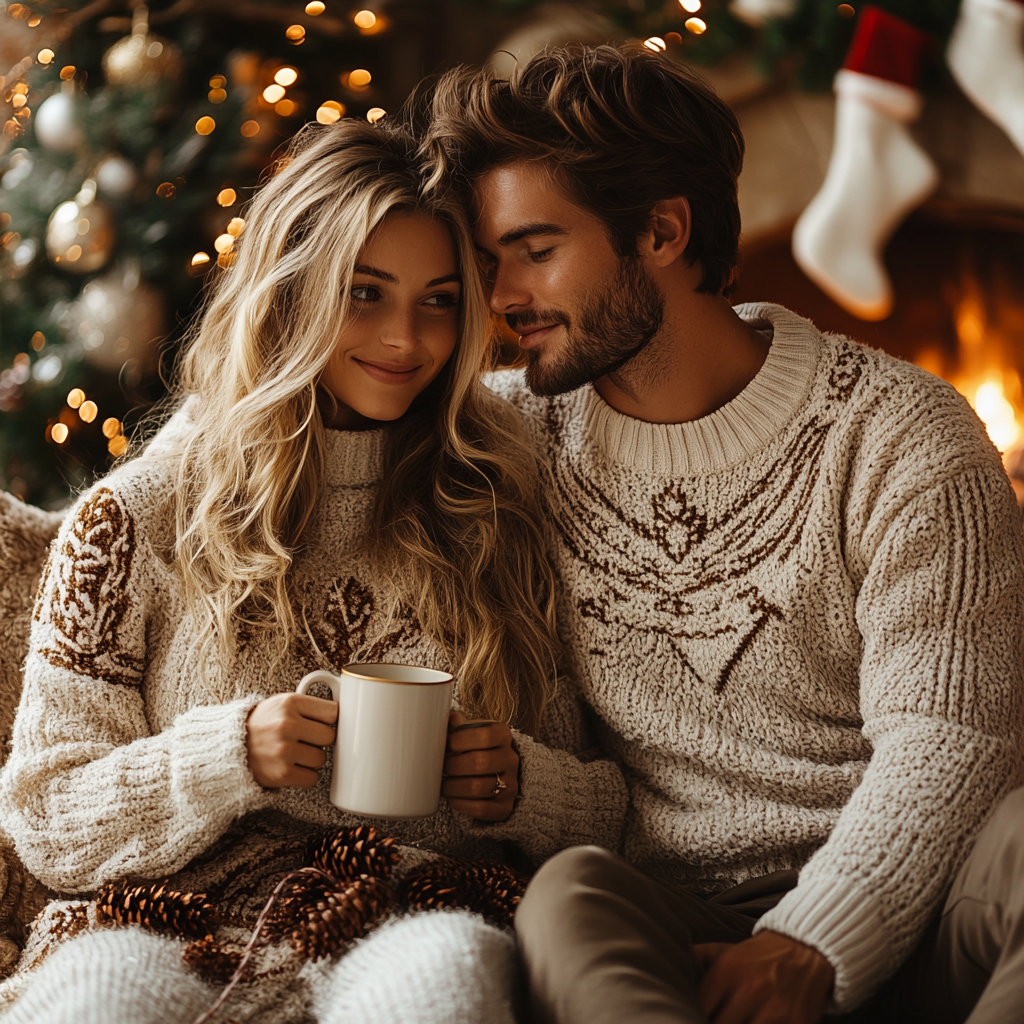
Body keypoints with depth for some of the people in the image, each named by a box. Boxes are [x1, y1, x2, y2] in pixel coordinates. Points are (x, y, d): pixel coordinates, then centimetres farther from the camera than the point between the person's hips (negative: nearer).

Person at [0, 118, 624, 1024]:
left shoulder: (502, 507, 11)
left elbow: (607, 788, 15)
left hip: (416, 924, 1)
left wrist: (520, 786, -7)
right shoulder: (138, 519, 5)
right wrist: (226, 758, -13)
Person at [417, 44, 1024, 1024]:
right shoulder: (514, 432, 8)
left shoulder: (896, 434, -3)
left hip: (895, 920, -1)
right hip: (673, 922, 1)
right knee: (568, 898, -33)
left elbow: (944, 738, -9)